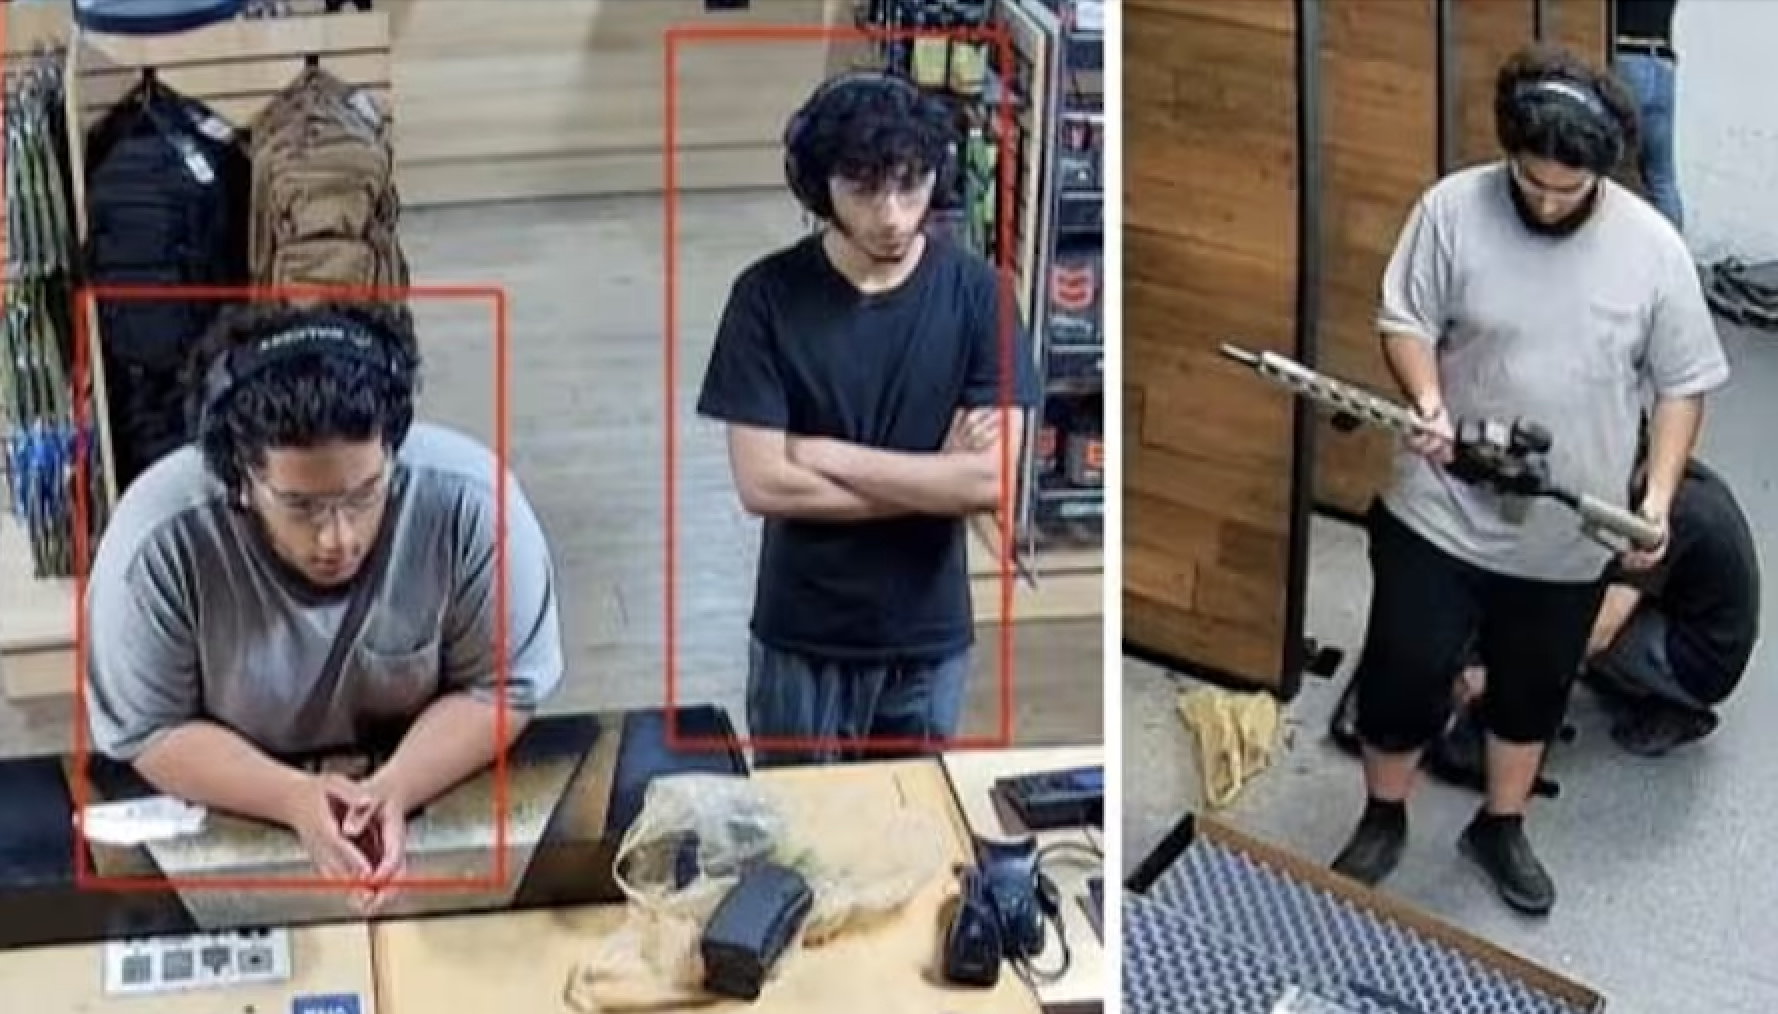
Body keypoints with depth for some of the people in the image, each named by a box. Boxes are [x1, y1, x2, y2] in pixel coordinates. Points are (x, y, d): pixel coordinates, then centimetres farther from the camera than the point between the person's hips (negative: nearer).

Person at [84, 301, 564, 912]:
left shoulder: (470, 500, -23)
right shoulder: (160, 539, -24)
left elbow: (502, 687, -13)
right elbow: (145, 731, -14)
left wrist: (394, 790, -28)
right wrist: (294, 799, -28)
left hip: (437, 798, 1)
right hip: (234, 817, 0)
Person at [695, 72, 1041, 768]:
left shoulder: (975, 292, -8)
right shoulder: (768, 294, -11)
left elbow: (993, 479, -15)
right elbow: (762, 484, -16)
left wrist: (826, 454, -16)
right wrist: (934, 479, -15)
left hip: (930, 636, 1)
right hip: (800, 637, -1)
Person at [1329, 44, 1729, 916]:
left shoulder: (1652, 247, -11)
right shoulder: (1452, 208, -13)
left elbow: (1682, 383, -2)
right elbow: (1405, 319, -4)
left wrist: (1658, 499, -12)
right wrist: (1426, 400, -23)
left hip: (1569, 536, 1)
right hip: (1442, 512, -1)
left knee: (1533, 690, 18)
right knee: (1404, 675, 6)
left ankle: (1500, 828, 41)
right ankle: (1382, 821, 32)